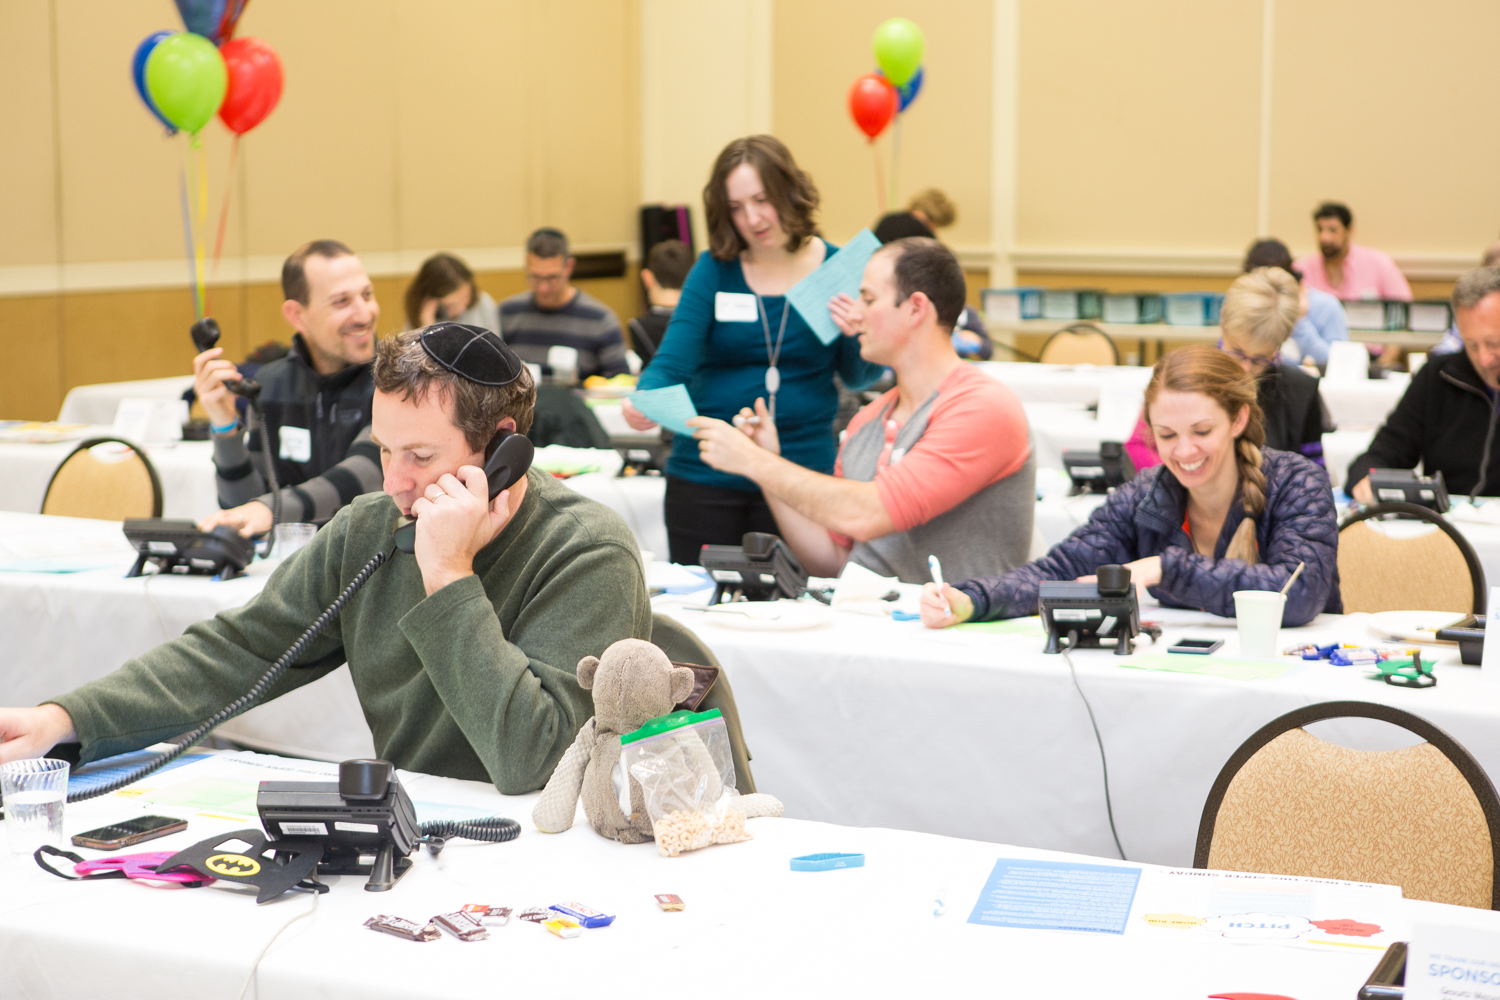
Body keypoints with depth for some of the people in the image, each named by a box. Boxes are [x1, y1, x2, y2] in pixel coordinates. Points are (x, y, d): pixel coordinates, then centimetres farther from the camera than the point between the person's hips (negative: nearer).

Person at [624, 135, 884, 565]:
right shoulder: (713, 270, 0)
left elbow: (858, 378, 4)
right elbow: (672, 363, -7)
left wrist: (858, 332, -16)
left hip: (803, 474, 0)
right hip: (706, 476, 0)